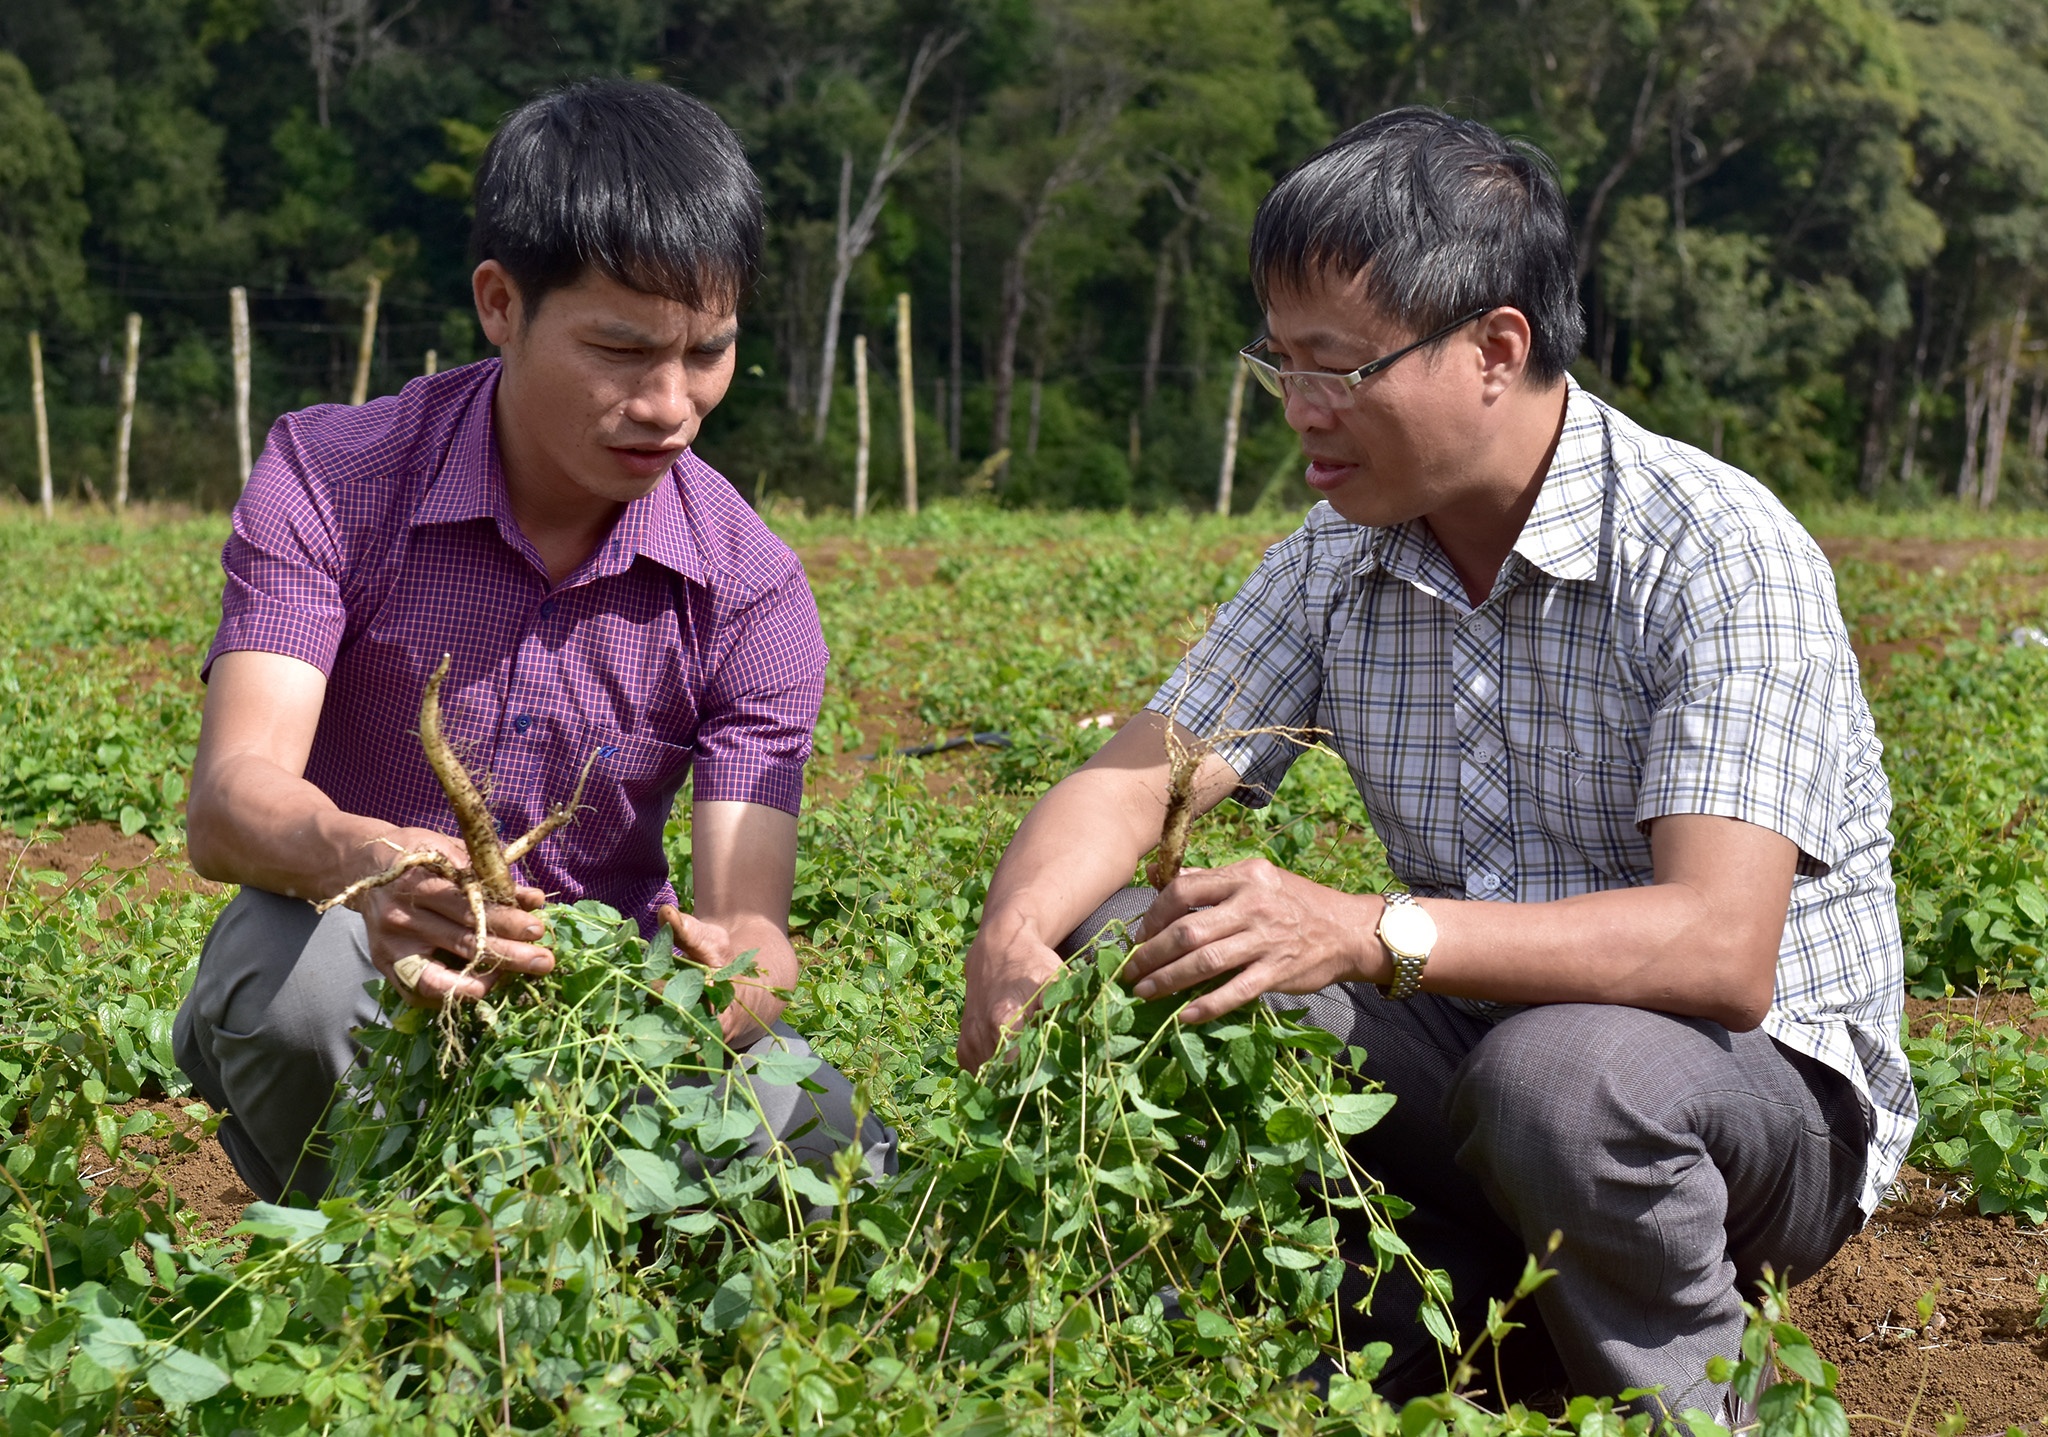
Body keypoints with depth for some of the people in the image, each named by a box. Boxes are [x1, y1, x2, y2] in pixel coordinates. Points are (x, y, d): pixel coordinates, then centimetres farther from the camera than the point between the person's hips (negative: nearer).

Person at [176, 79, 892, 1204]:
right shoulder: (330, 481, -13)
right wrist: (363, 859, -52)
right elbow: (231, 799, -27)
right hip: (364, 1029, -2)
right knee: (292, 957, -36)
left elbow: (750, 930, -17)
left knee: (822, 1142, -24)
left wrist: (731, 978, -45)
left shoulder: (750, 593, -9)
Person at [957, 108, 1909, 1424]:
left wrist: (1368, 935, -43)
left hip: (1769, 1082, -5)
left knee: (1557, 1072, -38)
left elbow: (1719, 950, -31)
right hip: (1475, 1047, 6)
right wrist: (1018, 933, -24)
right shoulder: (1336, 563, 0)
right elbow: (1129, 785, 0)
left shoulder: (1715, 557, -20)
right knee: (1120, 943, -12)